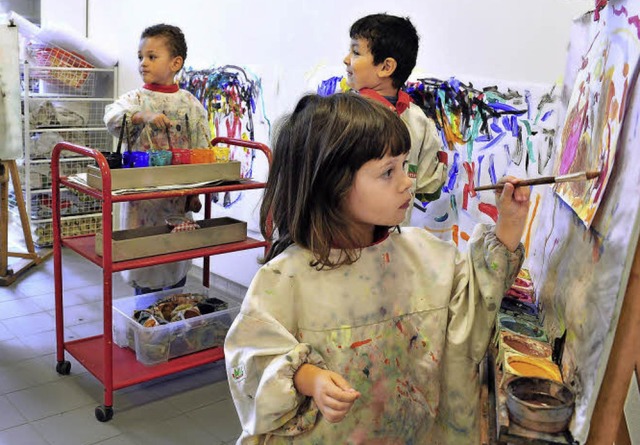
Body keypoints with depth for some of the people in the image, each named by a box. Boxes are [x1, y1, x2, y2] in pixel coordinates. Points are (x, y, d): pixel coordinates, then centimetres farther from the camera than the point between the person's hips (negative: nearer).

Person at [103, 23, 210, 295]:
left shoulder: (190, 104, 3)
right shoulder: (136, 99, 1)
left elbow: (201, 149, 4)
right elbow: (112, 116, -20)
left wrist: (196, 191, 0)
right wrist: (144, 115, -36)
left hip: (178, 197, 1)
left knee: (177, 258, 12)